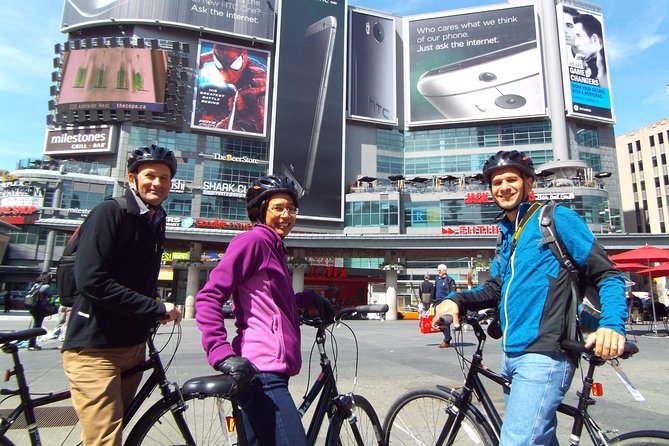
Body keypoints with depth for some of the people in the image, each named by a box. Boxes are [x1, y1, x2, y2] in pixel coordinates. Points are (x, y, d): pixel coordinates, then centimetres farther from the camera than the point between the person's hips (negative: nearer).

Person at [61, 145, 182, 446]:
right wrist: (157, 308, -21)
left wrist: (155, 312, 5)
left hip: (132, 346, 8)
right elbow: (90, 281, -24)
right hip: (94, 349, -8)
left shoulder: (155, 223, 12)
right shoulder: (109, 213, -13)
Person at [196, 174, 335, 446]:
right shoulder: (253, 240, -8)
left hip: (270, 369, 10)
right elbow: (209, 298, -15)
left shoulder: (275, 248, 22)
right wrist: (222, 354, -24)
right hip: (261, 370, -10)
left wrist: (310, 298, 19)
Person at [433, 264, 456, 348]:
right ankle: (447, 338, 24)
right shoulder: (437, 280, 18)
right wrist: (433, 301, 19)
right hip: (438, 303, 8)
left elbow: (452, 293, -9)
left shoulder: (449, 280, -5)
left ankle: (446, 341, 2)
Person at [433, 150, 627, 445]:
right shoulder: (505, 233, 18)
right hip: (511, 354, 8)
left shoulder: (556, 218, -4)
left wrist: (612, 324, -24)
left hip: (544, 356, -8)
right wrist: (457, 300, 2)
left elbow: (608, 274, -6)